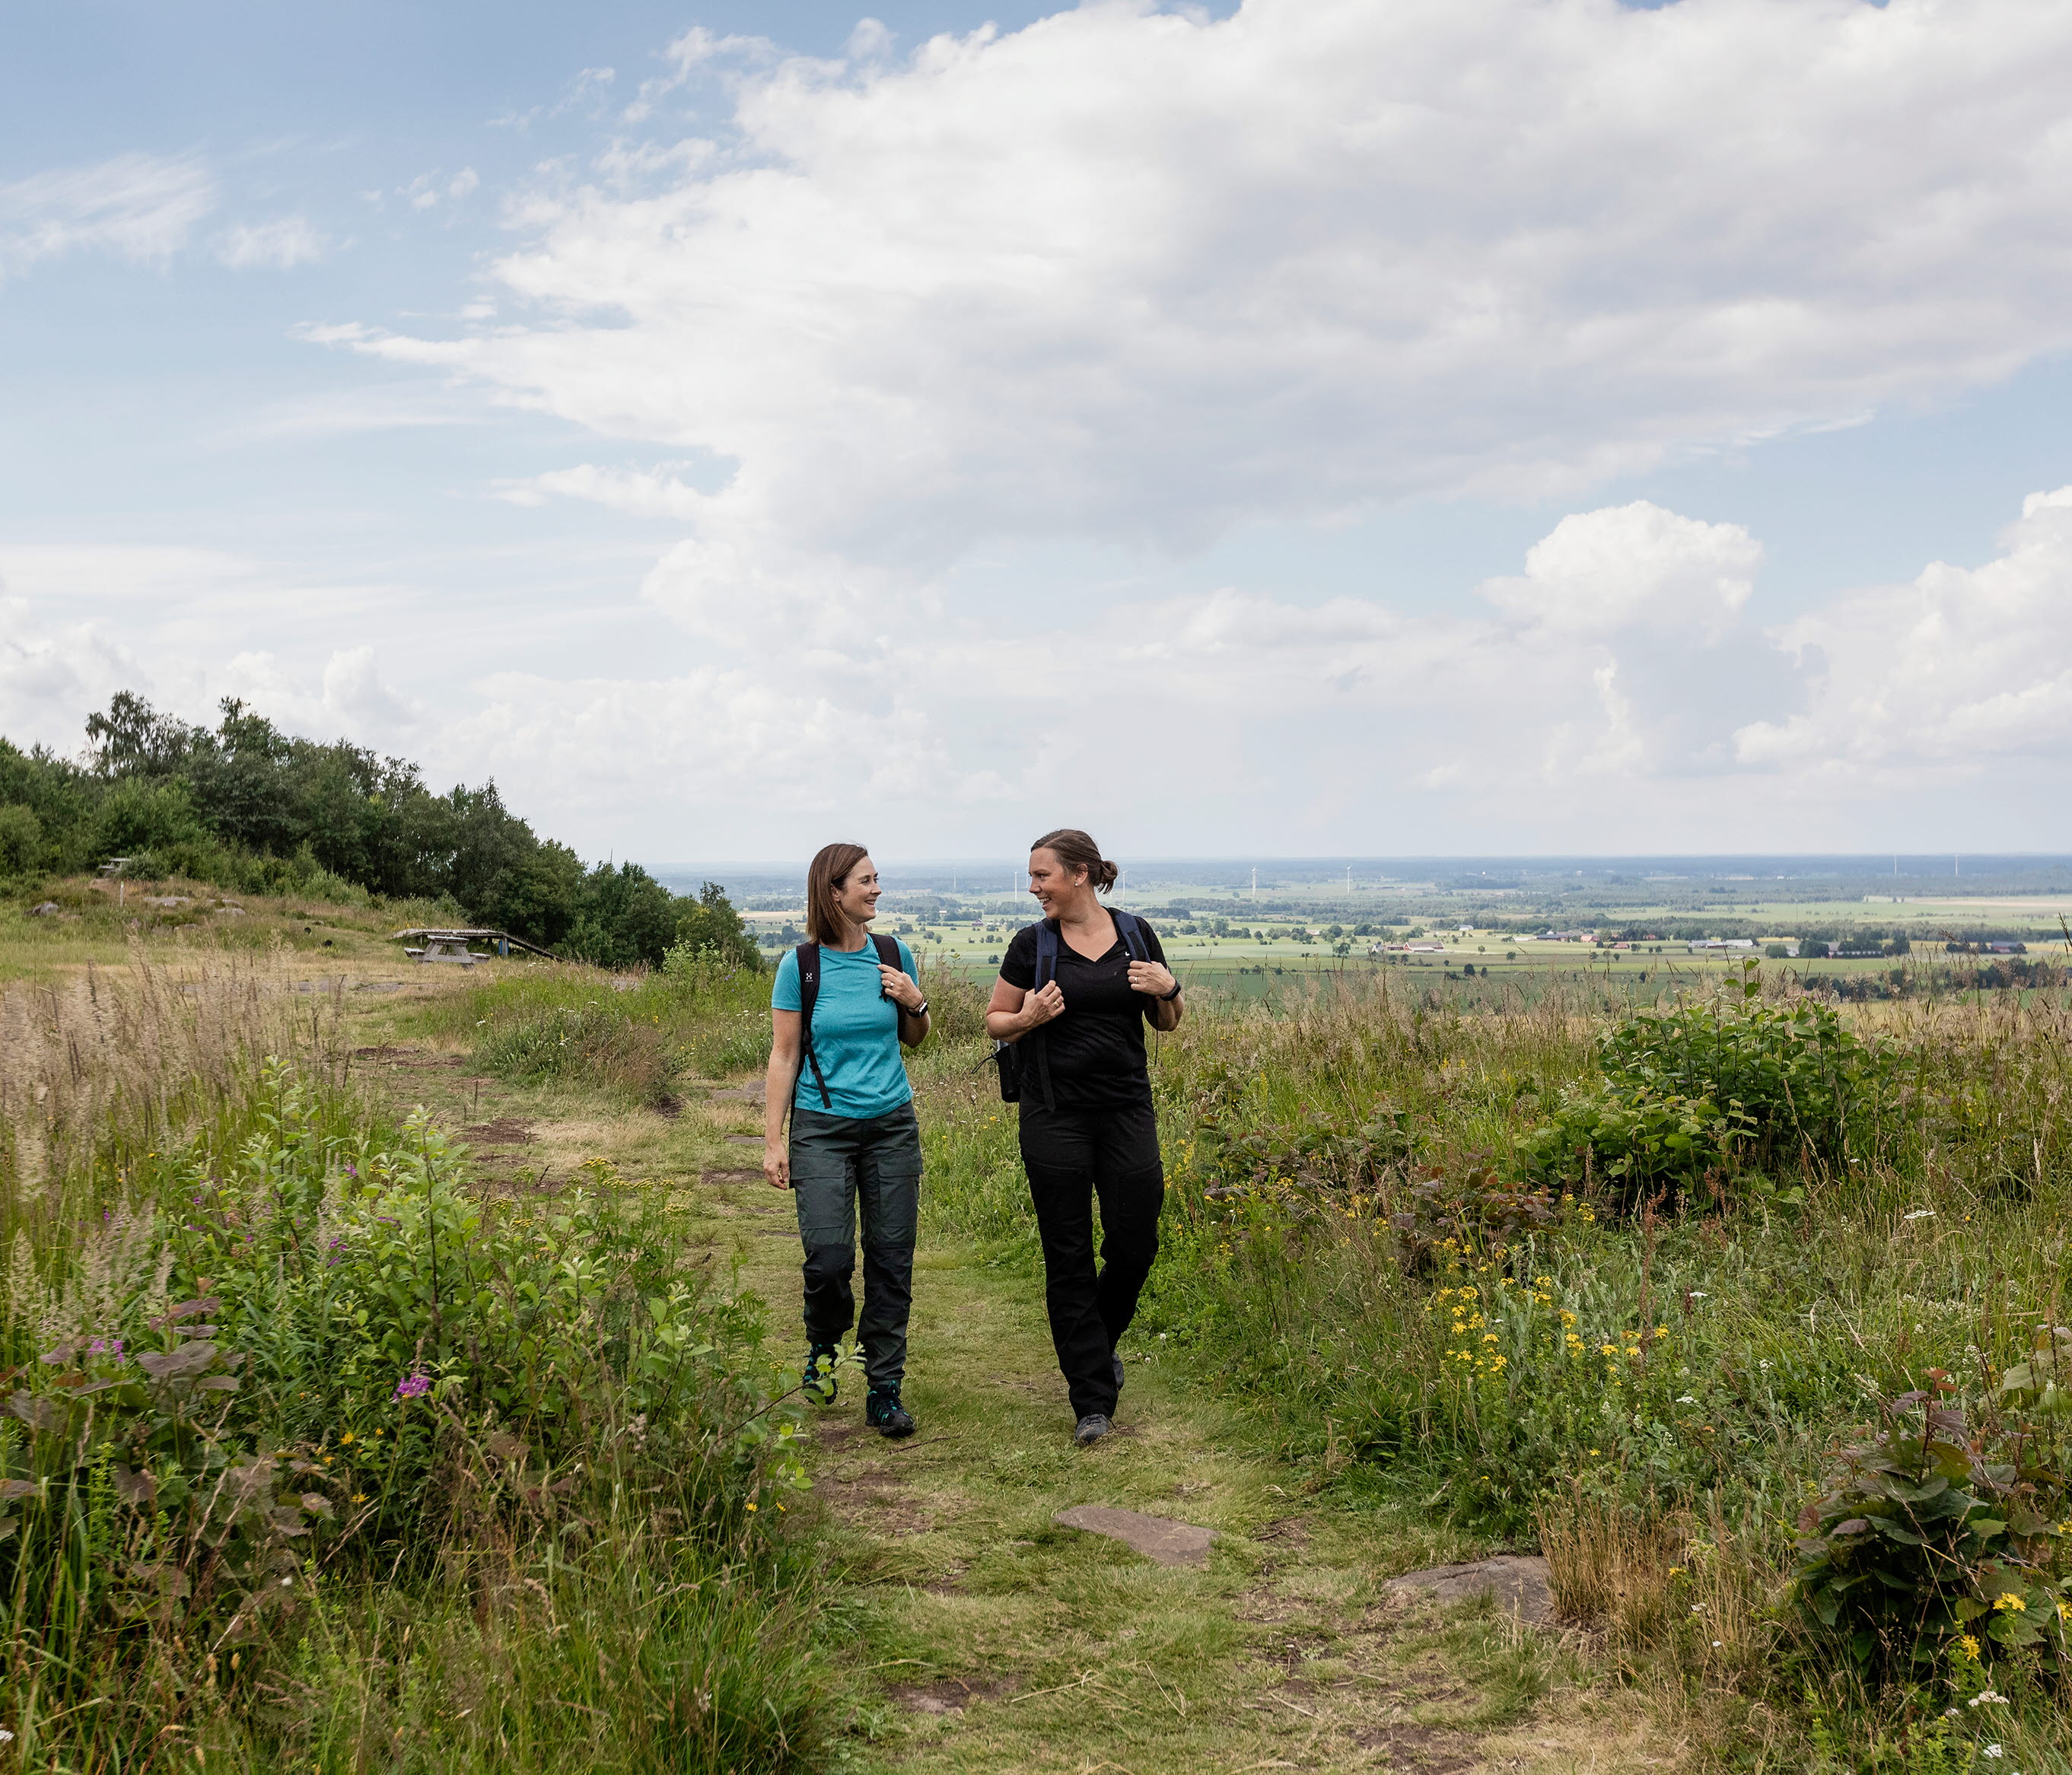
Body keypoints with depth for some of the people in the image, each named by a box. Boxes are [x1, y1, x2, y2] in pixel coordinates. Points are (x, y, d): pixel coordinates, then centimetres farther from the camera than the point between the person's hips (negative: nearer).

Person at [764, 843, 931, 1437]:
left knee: (891, 1257, 2)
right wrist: (773, 1141, -4)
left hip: (891, 1123, 3)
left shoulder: (894, 955, 4)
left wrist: (915, 1003, -5)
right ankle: (823, 1348, 19)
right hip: (822, 1125, -3)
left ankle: (885, 1393, 13)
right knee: (829, 1254, -13)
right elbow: (783, 1057, -1)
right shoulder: (801, 965, -4)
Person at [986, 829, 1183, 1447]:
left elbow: (1167, 1023, 13)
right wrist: (1028, 1018, -13)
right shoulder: (1033, 944, 0)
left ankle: (1100, 1341, 33)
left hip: (1127, 1110, 1)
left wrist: (1167, 990, -8)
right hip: (1056, 1113, -1)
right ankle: (1092, 1400, 9)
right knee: (1068, 1257, 1)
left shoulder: (1135, 934, 4)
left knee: (1135, 1242, 1)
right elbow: (994, 1022, 7)